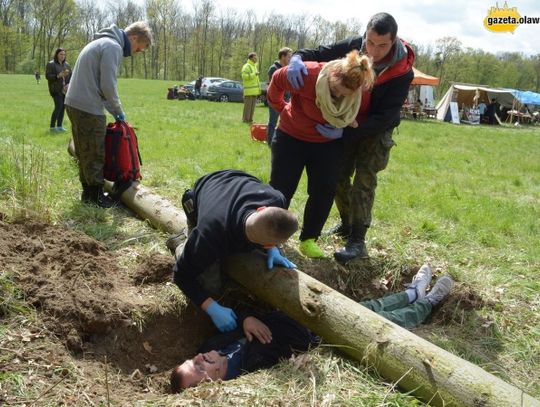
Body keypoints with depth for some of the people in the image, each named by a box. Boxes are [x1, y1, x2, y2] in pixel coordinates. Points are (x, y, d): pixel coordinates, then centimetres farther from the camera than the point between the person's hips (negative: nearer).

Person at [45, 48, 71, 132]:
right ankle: (52, 127, -5)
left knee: (63, 107, 2)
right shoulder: (51, 64, -3)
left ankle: (59, 126, 11)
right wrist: (58, 76, -23)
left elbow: (70, 76, 11)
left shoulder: (67, 65, 11)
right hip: (56, 90, -5)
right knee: (58, 106, -14)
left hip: (65, 90, 5)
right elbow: (47, 76, -10)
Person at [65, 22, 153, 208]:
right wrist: (118, 110, -3)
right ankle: (96, 195, 8)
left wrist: (112, 110, 18)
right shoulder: (113, 47, -13)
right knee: (95, 154, 0)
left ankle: (87, 191, 24)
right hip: (88, 108, -10)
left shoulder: (102, 42, 19)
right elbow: (108, 85, -18)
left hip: (74, 103, 10)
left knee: (84, 152, 16)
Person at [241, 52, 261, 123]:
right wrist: (254, 74, -21)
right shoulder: (246, 66, -9)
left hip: (254, 90, 9)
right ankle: (245, 119, -2)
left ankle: (250, 119, 16)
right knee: (248, 105, -7)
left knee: (252, 105, 10)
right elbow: (244, 76, -21)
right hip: (249, 90, -9)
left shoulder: (255, 66, 20)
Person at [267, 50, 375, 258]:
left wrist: (341, 130, -20)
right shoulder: (307, 74, -30)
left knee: (324, 192, -2)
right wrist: (282, 109, 1)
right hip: (291, 137, -2)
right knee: (280, 189, 1)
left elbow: (353, 120, -1)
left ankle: (308, 239, 13)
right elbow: (277, 80, -11)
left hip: (328, 144, 2)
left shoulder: (358, 96, -21)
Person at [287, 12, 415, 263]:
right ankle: (346, 223, 29)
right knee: (338, 175, 9)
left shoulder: (402, 72, -28)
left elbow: (384, 117, -28)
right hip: (347, 123, 5)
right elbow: (322, 54, -10)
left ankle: (357, 241, -11)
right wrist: (298, 58, -34)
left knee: (364, 180, -14)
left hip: (376, 130, -4)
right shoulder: (356, 45, -18)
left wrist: (345, 131, -36)